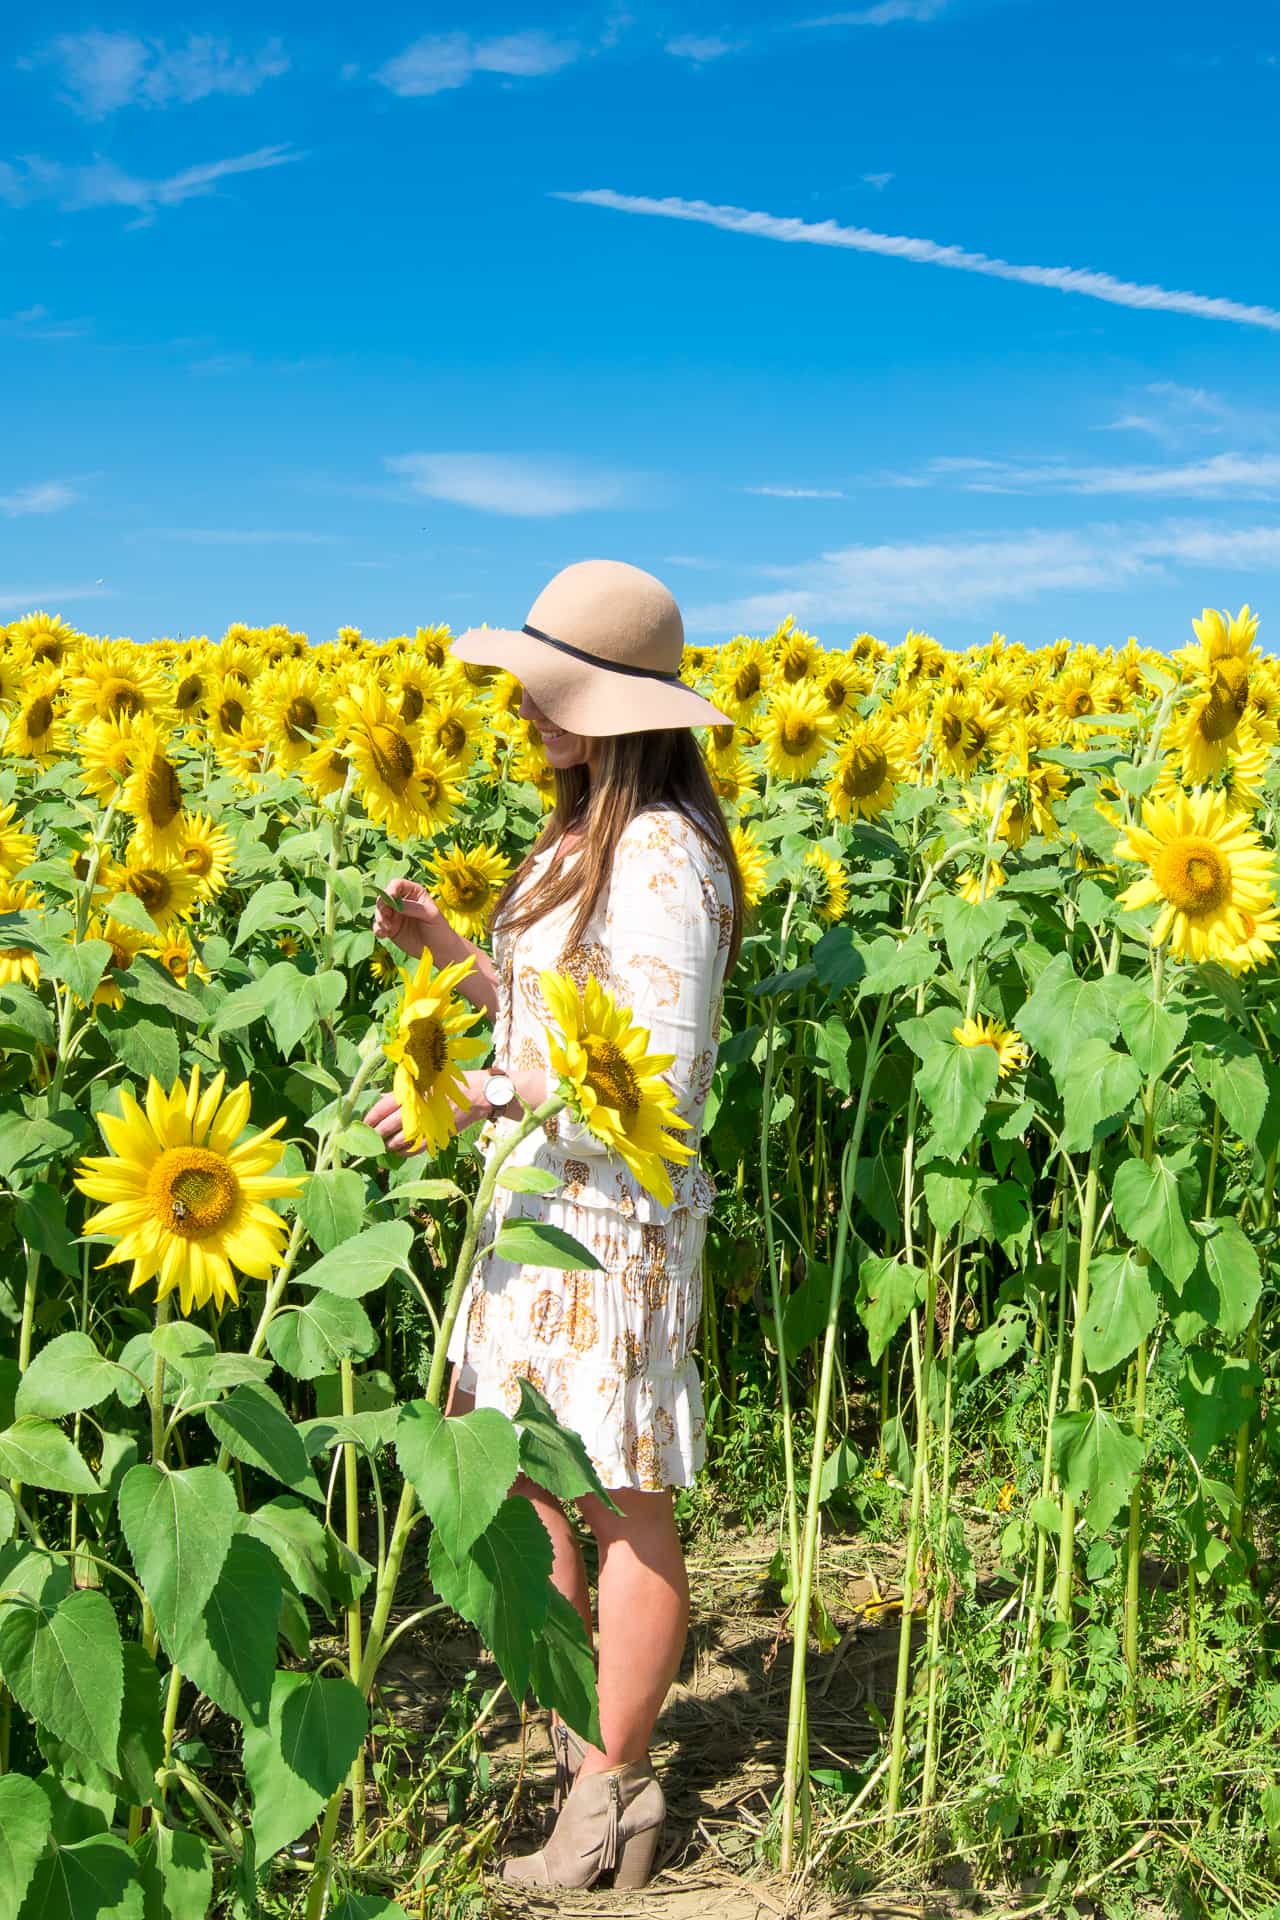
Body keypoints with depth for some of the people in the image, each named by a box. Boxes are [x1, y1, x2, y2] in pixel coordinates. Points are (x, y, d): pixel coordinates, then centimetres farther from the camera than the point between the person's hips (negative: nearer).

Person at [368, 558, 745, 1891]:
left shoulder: (661, 857, -20)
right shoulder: (578, 840, 10)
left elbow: (663, 1089, -23)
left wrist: (482, 1101, -22)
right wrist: (449, 957, 4)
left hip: (614, 1222, -9)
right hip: (536, 1204, 10)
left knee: (624, 1510, 5)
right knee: (507, 1480, 16)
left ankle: (610, 1808, 21)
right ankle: (564, 1736, 33)